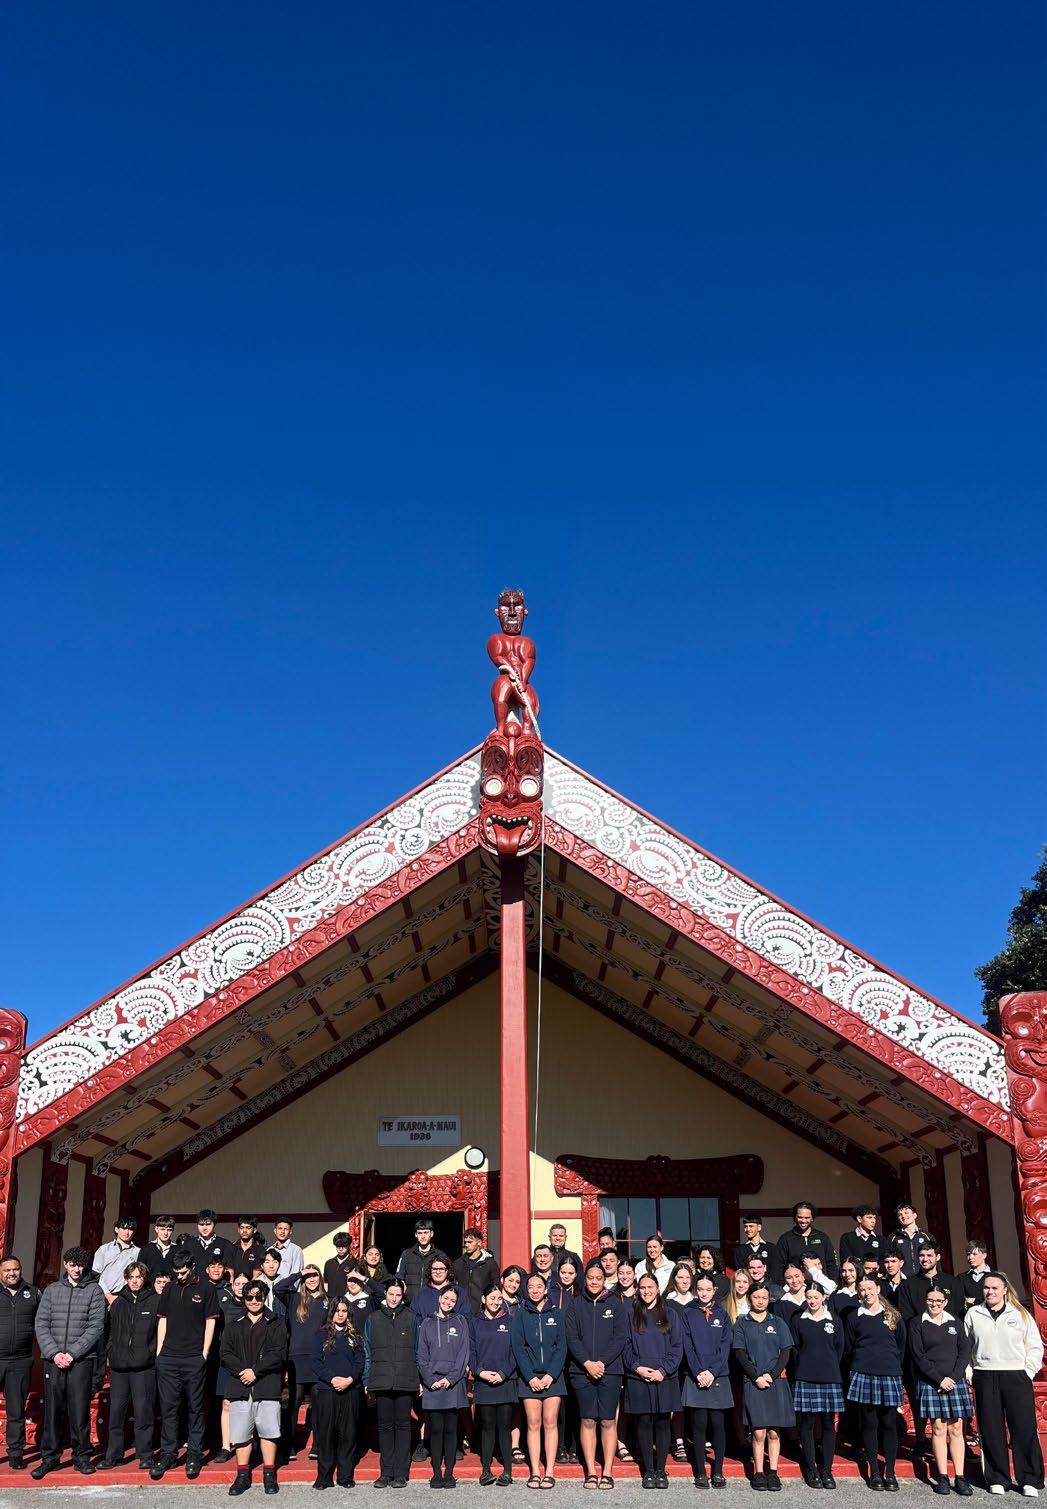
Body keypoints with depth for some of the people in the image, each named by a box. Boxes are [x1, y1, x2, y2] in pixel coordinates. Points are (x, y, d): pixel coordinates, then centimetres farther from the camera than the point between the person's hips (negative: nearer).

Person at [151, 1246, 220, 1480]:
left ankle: (194, 1454, 9)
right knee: (168, 1407, 4)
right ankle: (168, 1453, 12)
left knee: (195, 1407, 2)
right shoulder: (170, 1289, 13)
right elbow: (163, 1321, 15)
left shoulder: (205, 1289, 1)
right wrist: (159, 1352, 6)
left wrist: (204, 1354, -6)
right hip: (168, 1358, 4)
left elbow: (210, 1322, 0)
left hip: (194, 1359, -3)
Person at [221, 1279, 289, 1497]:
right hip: (240, 1387, 2)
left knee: (268, 1431, -2)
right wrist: (242, 1371, -12)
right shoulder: (233, 1327, 16)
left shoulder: (276, 1325, 8)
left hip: (267, 1387, -2)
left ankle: (269, 1475, 7)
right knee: (241, 1433, 3)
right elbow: (226, 1354, 4)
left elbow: (279, 1354, -3)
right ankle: (243, 1475, 14)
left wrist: (255, 1371, -12)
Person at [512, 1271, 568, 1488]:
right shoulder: (520, 1314, 5)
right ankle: (535, 1472, 4)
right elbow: (518, 1348, 0)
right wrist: (530, 1377, -9)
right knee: (533, 1424, -1)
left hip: (553, 1377, 0)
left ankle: (549, 1472, 2)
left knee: (550, 1423, -1)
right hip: (529, 1377, 0)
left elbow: (561, 1347, 2)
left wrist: (551, 1375, -9)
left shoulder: (556, 1314, 7)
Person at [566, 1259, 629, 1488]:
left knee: (608, 1421, 0)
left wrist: (602, 1362, -11)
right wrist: (587, 1363, -11)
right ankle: (591, 1472, 8)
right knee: (587, 1421, 2)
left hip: (610, 1371, -1)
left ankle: (607, 1472, 6)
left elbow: (621, 1337, -2)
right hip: (582, 1372, 1)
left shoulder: (616, 1304, 4)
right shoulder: (576, 1305, 7)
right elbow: (571, 1337, 1)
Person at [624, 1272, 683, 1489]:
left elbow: (677, 1346, 2)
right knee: (644, 1422, 1)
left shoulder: (670, 1313, 7)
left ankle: (661, 1471, 11)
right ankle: (648, 1471, 9)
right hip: (638, 1378, 0)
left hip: (664, 1378, 0)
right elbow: (626, 1345, 6)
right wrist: (637, 1367, -9)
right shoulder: (631, 1314, 8)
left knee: (662, 1422, 2)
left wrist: (663, 1370, -9)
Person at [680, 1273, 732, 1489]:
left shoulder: (722, 1314, 9)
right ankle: (701, 1473, 5)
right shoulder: (687, 1313, 5)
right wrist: (698, 1372, -11)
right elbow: (687, 1346, -1)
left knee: (718, 1424, 0)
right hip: (695, 1377, -1)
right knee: (699, 1425, -2)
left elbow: (725, 1346, 2)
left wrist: (712, 1372, -9)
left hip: (718, 1376, 1)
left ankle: (718, 1472, 9)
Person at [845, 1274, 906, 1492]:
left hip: (889, 1375, 0)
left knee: (889, 1423, 0)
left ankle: (890, 1472, 7)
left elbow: (901, 1345, 14)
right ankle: (874, 1472, 9)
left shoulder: (893, 1316, 8)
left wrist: (893, 1364, 10)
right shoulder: (854, 1317, 7)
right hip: (863, 1375, 0)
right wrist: (856, 1367, 8)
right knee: (869, 1423, 2)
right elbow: (849, 1348, 13)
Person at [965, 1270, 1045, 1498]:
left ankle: (1030, 1480, 7)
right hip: (985, 1377, 1)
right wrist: (969, 1372, 3)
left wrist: (1028, 1372, 0)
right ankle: (997, 1479, 12)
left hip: (1016, 1377, -1)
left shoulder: (1021, 1314, 7)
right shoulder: (973, 1314, 10)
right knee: (991, 1430, 2)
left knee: (1024, 1428, -3)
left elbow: (1035, 1347, 8)